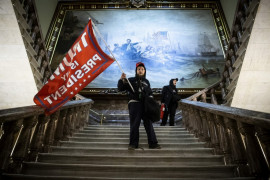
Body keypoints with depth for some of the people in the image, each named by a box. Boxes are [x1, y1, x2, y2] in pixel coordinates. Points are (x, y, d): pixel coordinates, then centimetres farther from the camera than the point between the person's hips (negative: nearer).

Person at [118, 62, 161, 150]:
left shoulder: (146, 82, 19)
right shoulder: (131, 80, 7)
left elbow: (150, 93, 28)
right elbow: (120, 88, 0)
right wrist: (122, 80, -15)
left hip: (145, 105, 4)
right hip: (134, 104, -3)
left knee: (148, 124, 4)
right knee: (134, 124, -3)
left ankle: (153, 143, 10)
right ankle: (133, 144, 7)